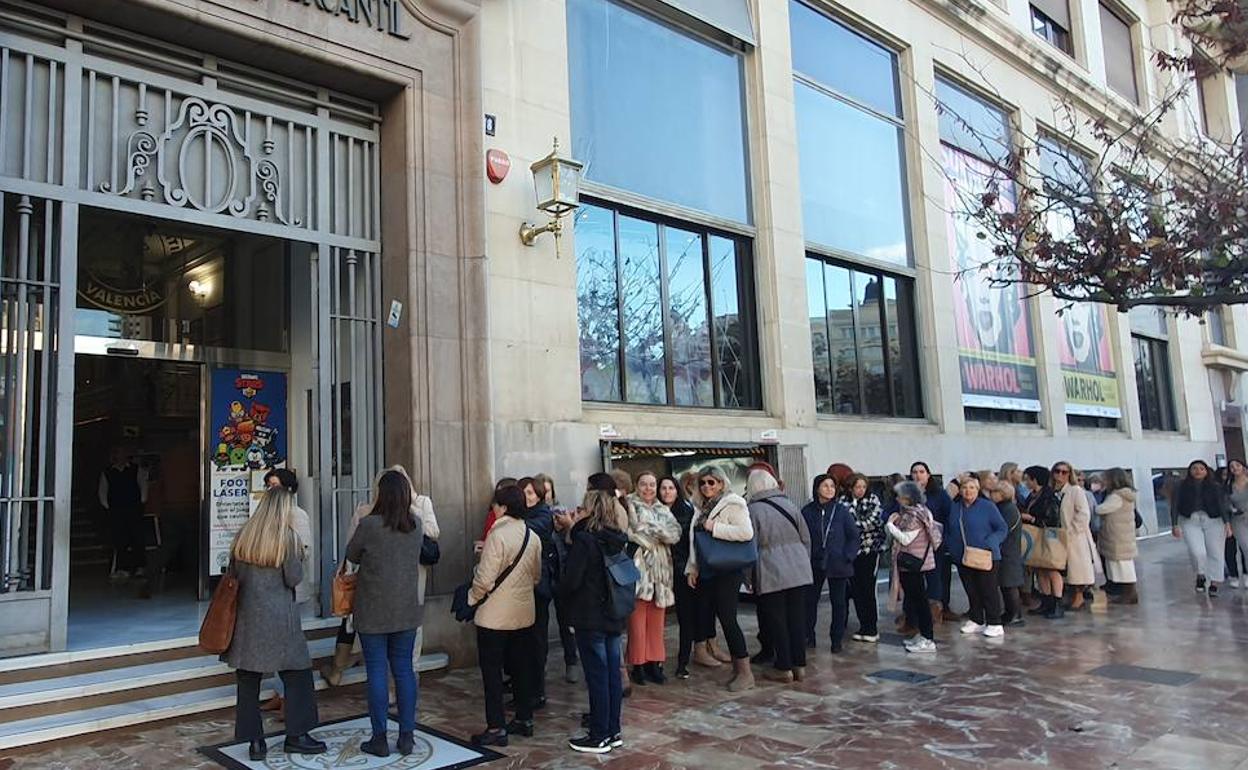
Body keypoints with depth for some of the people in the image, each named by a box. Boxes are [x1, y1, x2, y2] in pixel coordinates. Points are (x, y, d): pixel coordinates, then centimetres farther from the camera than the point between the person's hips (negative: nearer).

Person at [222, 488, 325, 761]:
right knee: (297, 673, 8)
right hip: (278, 616, -5)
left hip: (246, 614, 5)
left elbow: (234, 574, 10)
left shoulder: (243, 536, 4)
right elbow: (293, 578, -9)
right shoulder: (287, 537, -9)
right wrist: (299, 557, 7)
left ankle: (254, 742, 15)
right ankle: (296, 736, 12)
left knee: (248, 679, 10)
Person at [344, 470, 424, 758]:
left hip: (373, 611, -4)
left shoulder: (369, 525, -16)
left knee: (377, 672, 5)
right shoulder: (416, 524, -3)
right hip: (407, 610, 4)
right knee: (404, 669, 11)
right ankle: (407, 735, 17)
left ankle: (380, 739, 13)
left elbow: (351, 555, 0)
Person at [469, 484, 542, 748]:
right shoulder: (533, 538, 2)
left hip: (494, 616, -7)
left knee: (492, 671, 4)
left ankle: (496, 728, 7)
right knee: (521, 667, 16)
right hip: (524, 614, 7)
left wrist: (473, 597, -2)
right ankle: (524, 719, 25)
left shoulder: (498, 536, -19)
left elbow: (485, 579, -19)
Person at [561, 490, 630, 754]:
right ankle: (613, 731, 22)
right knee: (613, 673, 12)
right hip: (614, 616, 7)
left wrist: (561, 591, 4)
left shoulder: (584, 540, -17)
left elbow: (571, 581, -19)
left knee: (597, 676, 1)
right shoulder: (617, 540, 4)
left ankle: (599, 737, 10)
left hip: (589, 618, -7)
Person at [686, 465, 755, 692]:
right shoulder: (703, 508, 15)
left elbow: (746, 532, -22)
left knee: (727, 618, -8)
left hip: (728, 570, -7)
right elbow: (695, 540, 21)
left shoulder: (732, 504, -8)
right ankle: (737, 668, 19)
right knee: (723, 618, 10)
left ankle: (745, 672, 1)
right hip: (708, 572, 7)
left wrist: (715, 527, -19)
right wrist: (692, 568, 17)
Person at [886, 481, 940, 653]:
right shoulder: (908, 513, 13)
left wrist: (890, 525, -12)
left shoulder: (917, 515, -16)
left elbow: (906, 539, -20)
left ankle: (928, 640, 0)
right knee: (912, 598, 15)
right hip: (908, 563, 10)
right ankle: (921, 634, 24)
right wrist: (895, 524, 5)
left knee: (919, 599, -5)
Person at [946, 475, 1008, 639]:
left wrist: (989, 543, -20)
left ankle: (994, 624, 10)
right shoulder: (954, 508, 10)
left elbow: (1002, 528, -7)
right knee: (971, 591, 11)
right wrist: (952, 548, 4)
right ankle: (976, 621, 23)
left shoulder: (987, 506, -6)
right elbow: (949, 532, 19)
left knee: (988, 590, 0)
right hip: (963, 558, 5)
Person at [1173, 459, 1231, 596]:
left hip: (1213, 521, 1)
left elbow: (1222, 506, 3)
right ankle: (1200, 576, 11)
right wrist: (1175, 525, -2)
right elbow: (1176, 506, 2)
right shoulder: (1182, 486, 3)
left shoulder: (1215, 487, 5)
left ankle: (1214, 583, 13)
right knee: (1197, 552, -15)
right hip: (1190, 522, -1)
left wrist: (1227, 523, -7)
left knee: (1215, 553, 2)